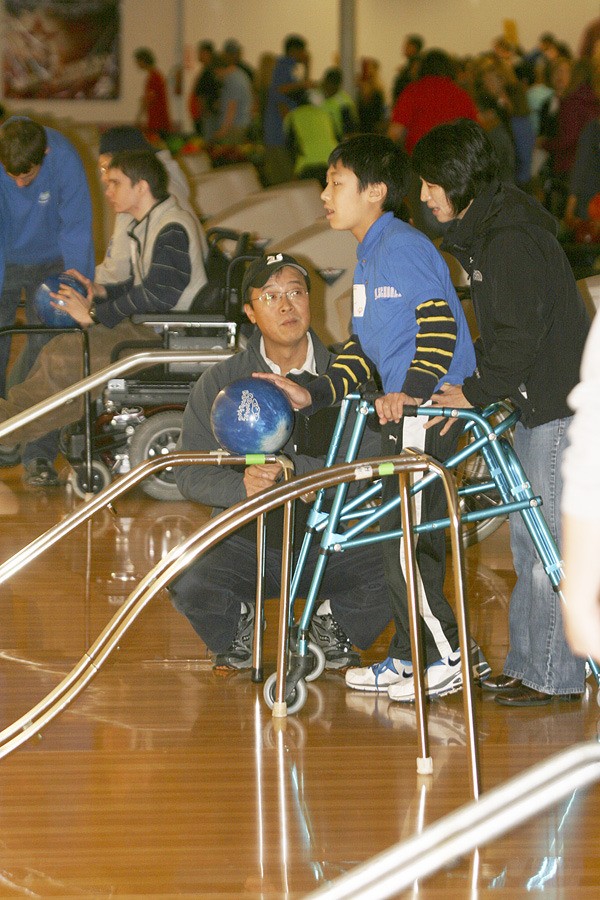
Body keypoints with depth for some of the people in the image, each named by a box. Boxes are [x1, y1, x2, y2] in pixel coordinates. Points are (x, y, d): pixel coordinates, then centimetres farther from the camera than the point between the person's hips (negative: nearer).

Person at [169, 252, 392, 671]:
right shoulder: (219, 384, 2)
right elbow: (192, 474, -4)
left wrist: (293, 470, -27)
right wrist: (241, 484, -26)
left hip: (329, 542, 0)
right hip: (246, 542, 0)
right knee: (189, 585, -30)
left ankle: (332, 622, 8)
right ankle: (239, 623, 8)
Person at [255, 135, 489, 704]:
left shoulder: (402, 246, -12)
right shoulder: (371, 255, 20)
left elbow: (439, 321, -21)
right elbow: (366, 347, 21)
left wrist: (411, 392, -29)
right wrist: (313, 395, 11)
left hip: (430, 414, -10)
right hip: (406, 413, 10)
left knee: (403, 544, -7)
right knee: (407, 539, 13)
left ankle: (451, 659, 0)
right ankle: (404, 661, 20)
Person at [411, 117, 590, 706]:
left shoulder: (513, 238, -19)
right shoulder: (482, 232, 14)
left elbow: (521, 332, -21)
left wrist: (476, 393, -12)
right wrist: (467, 383, 10)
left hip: (561, 404, -11)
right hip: (536, 404, 11)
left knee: (549, 539, -7)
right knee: (529, 538, 13)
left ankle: (553, 675, -3)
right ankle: (528, 665, 20)